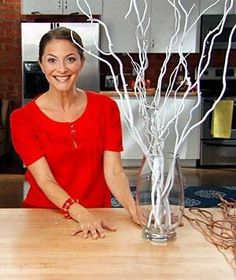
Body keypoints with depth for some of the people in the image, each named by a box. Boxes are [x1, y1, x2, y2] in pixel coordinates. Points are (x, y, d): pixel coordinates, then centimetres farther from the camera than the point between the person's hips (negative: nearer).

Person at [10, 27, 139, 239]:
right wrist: (81, 214, -27)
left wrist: (133, 208, -22)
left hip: (97, 217, 0)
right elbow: (45, 180, -12)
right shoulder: (23, 118, -5)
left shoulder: (106, 107, 1)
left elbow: (113, 171, -5)